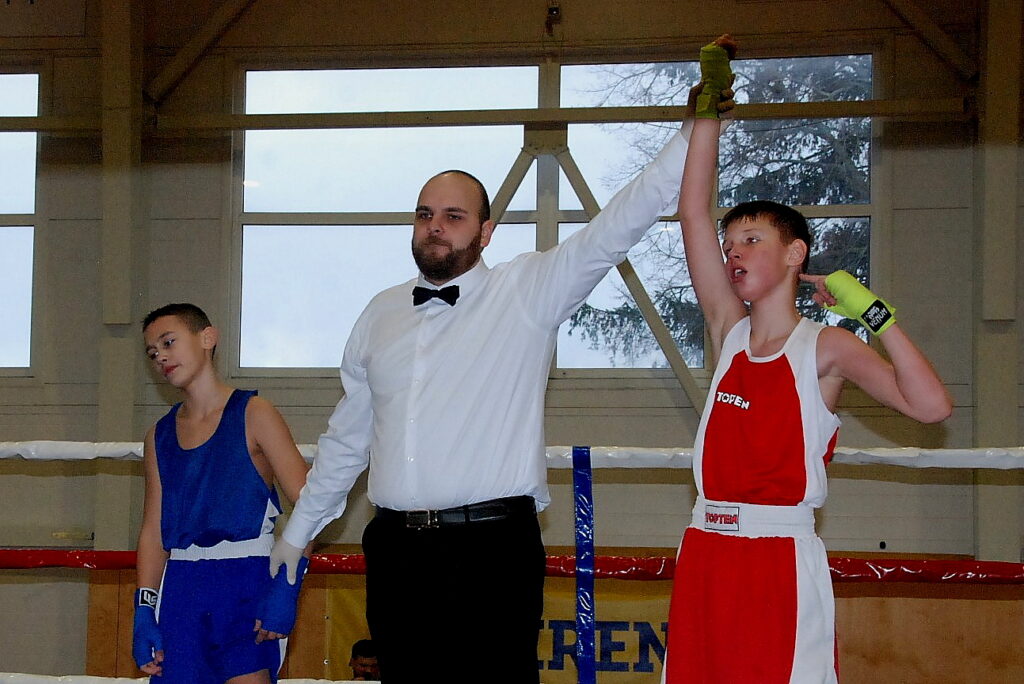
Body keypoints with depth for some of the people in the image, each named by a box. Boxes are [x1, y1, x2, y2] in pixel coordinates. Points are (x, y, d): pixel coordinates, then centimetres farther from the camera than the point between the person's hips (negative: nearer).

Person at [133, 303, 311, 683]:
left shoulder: (252, 415, 0)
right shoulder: (160, 436, 15)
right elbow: (153, 532, 15)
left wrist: (285, 586, -18)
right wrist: (144, 611, 6)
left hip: (248, 584, -5)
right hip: (181, 588, 5)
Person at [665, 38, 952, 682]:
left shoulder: (824, 346, -3)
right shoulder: (730, 332, 10)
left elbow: (931, 404, -18)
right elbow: (694, 213, 5)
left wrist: (868, 307, -18)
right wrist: (709, 110, 2)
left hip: (782, 562, -5)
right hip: (705, 553, 5)